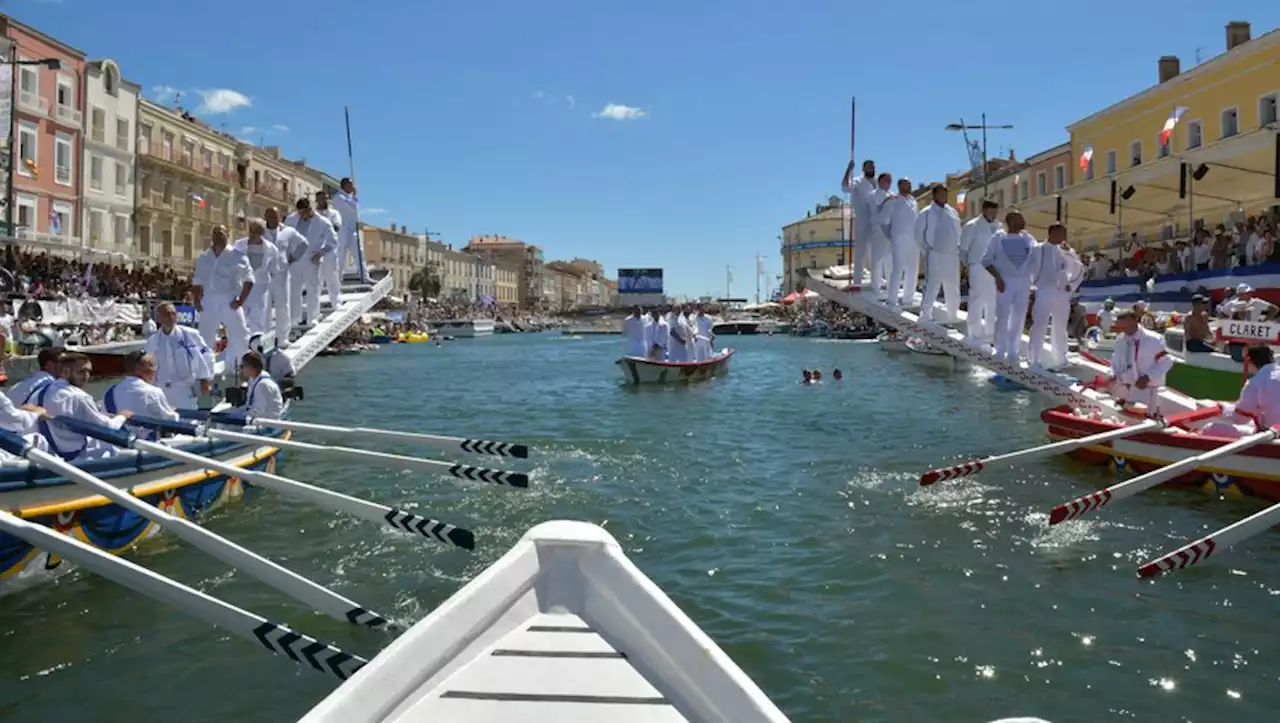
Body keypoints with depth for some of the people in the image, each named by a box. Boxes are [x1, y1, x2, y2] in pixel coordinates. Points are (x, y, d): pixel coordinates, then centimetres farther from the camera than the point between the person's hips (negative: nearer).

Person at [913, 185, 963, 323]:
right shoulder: (926, 213, -4)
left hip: (952, 255, 6)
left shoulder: (953, 212, 12)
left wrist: (958, 247, 10)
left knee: (953, 289, 13)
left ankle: (953, 316, 27)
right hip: (935, 255, -6)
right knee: (931, 288, -11)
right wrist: (927, 248, -6)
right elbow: (919, 234, -2)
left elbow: (958, 231, 20)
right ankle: (925, 316, -9)